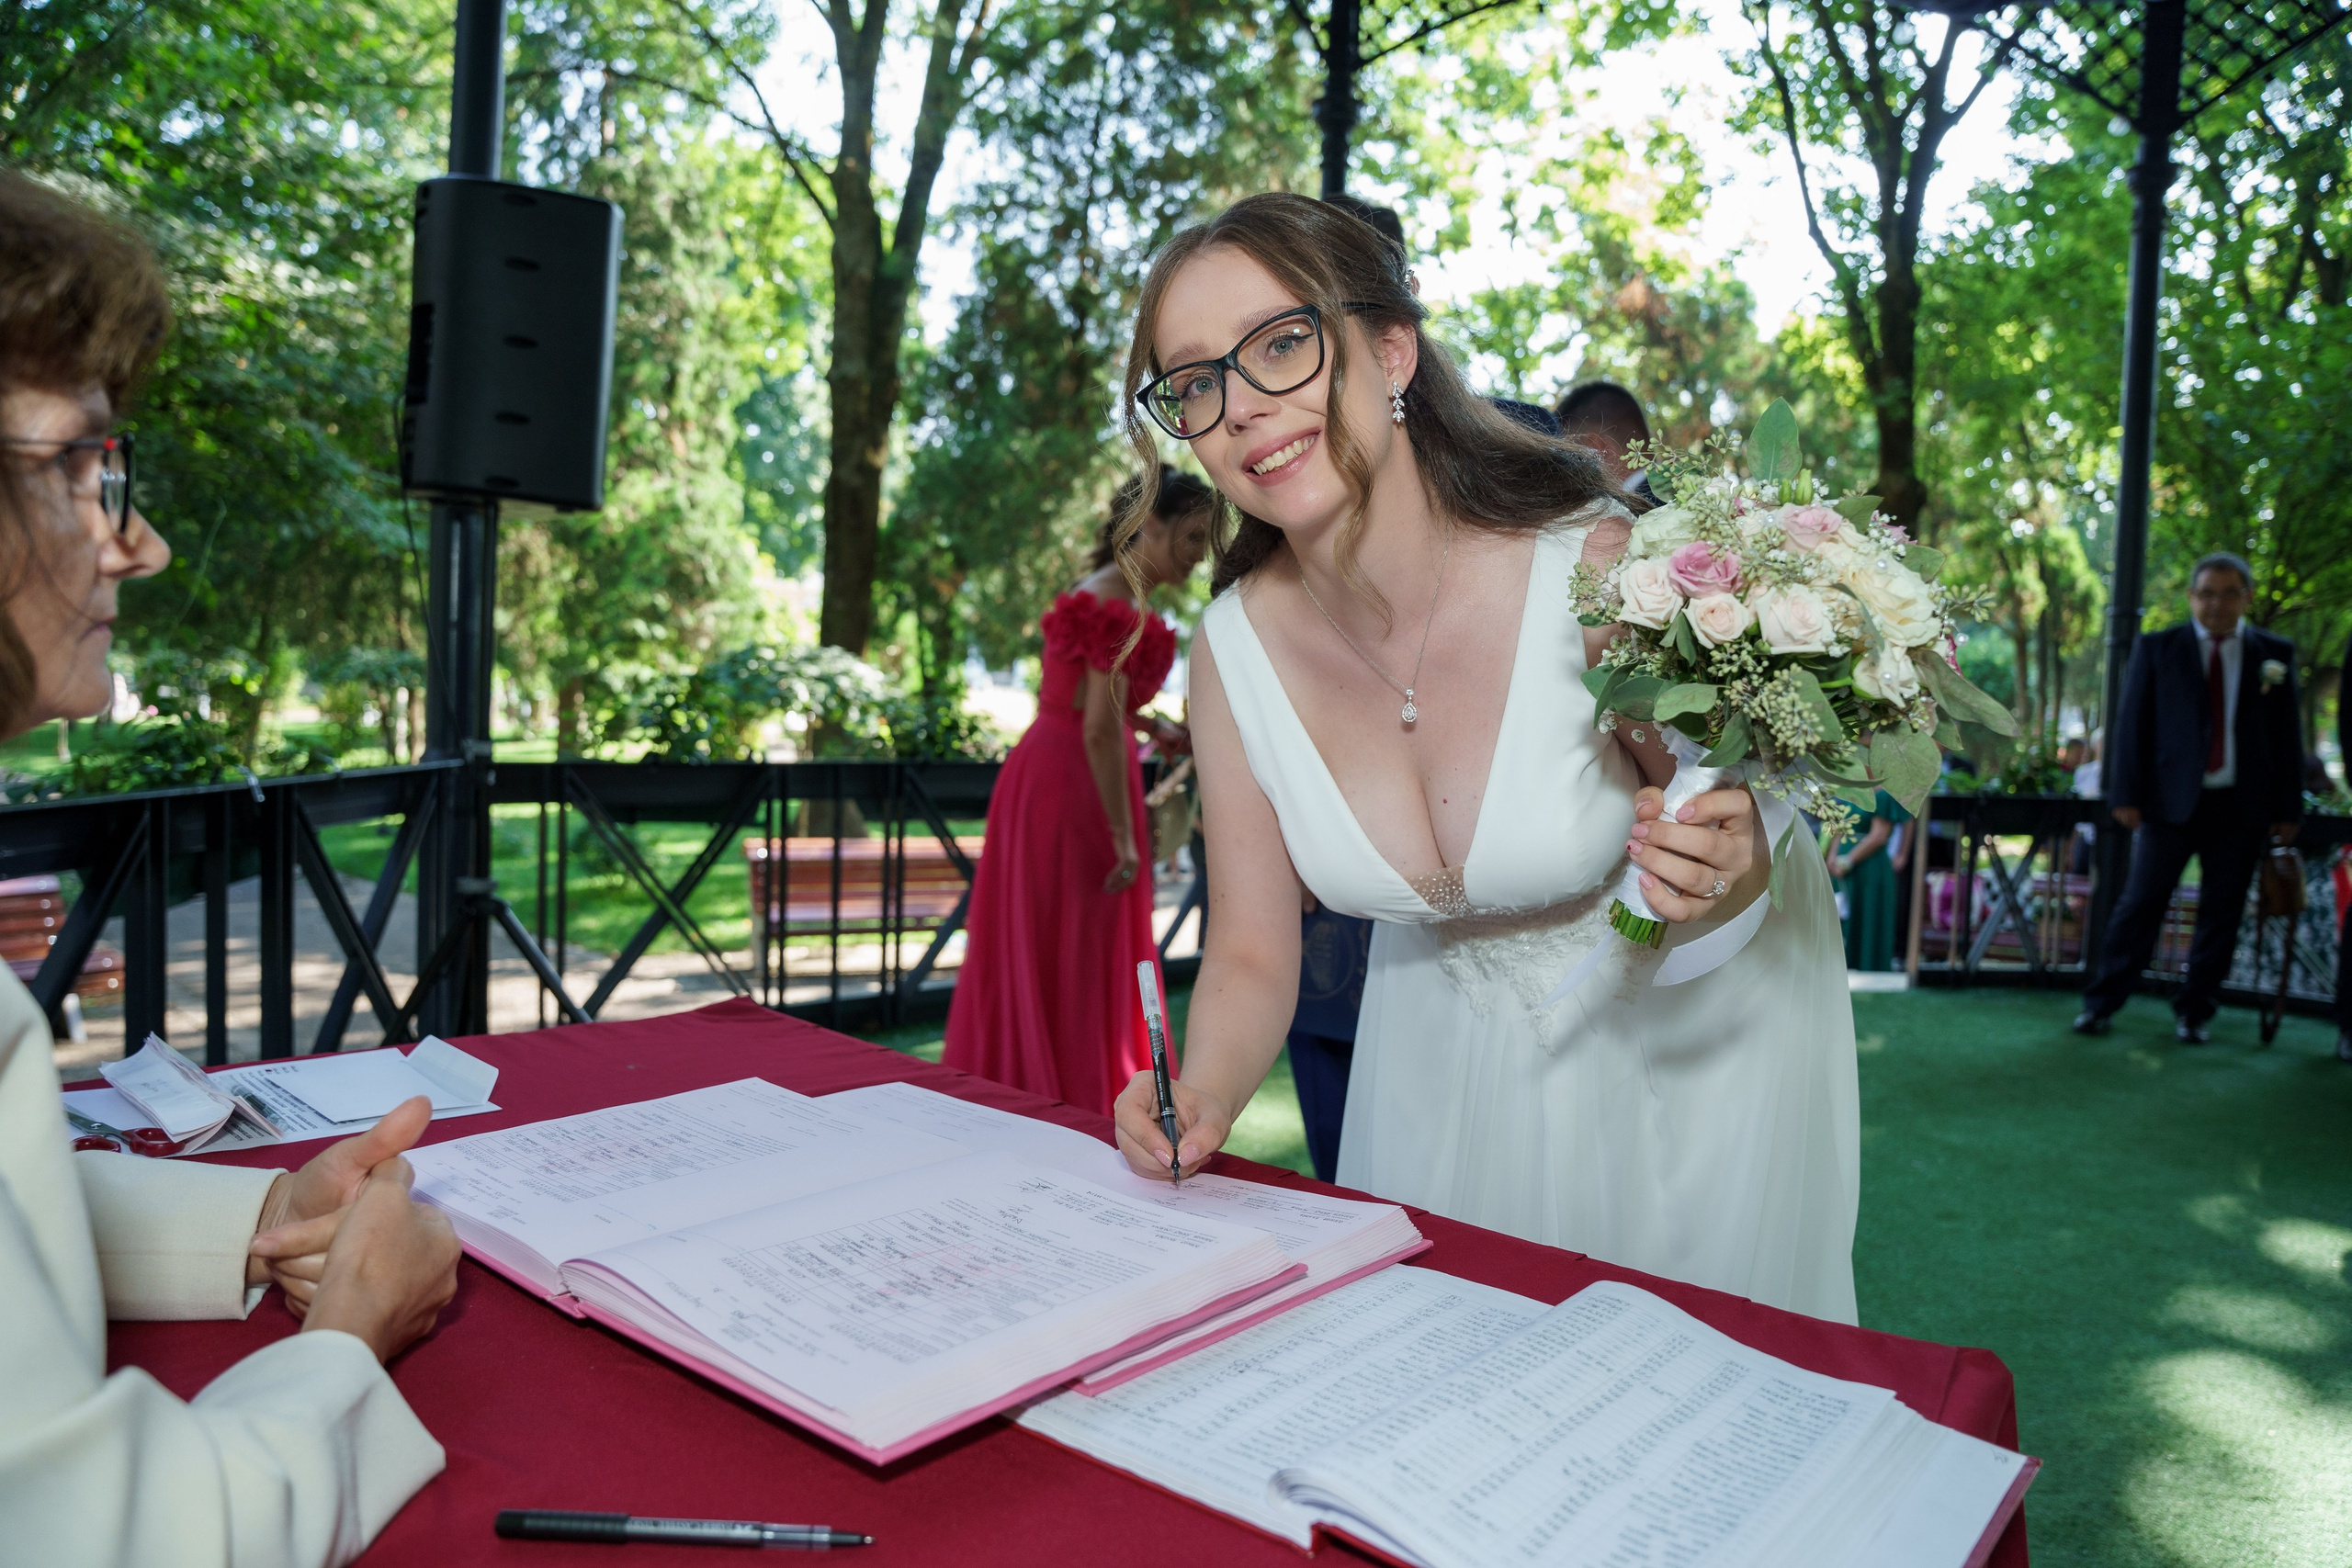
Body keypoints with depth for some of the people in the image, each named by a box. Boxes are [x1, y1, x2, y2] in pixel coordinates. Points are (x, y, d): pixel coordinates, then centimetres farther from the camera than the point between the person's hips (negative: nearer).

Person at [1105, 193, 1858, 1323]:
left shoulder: (1595, 568, -29)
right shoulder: (1234, 650, -17)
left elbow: (1727, 834, -13)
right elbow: (1253, 955, -8)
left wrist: (1724, 884, -35)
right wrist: (1199, 1099, -26)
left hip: (1685, 1037, -2)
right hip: (1445, 1058, 3)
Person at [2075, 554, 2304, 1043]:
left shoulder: (2275, 653, 8)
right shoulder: (2157, 649, 5)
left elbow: (2287, 735, 9)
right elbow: (2130, 723, 2)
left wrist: (2288, 807, 3)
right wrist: (2125, 795, -5)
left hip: (2241, 805, 2)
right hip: (2172, 800, -2)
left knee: (2221, 914, 6)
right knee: (2140, 903, -2)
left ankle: (2195, 1012, 16)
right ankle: (2102, 1003, 5)